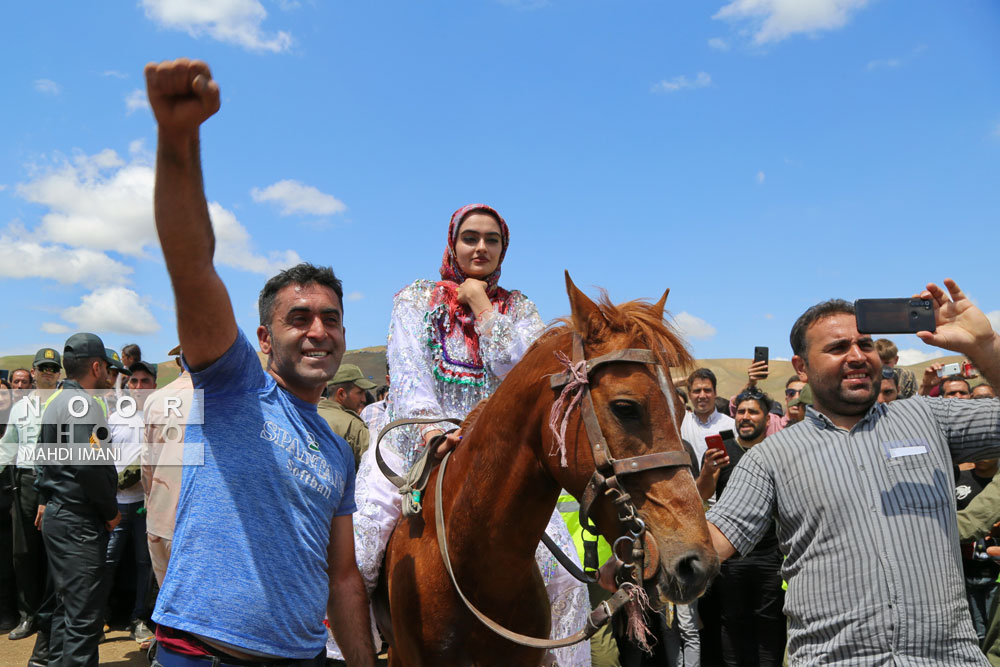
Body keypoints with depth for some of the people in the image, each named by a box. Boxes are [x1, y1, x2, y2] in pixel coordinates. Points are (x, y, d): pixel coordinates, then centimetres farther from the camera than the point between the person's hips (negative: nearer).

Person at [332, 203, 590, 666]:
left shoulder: (518, 308, 10)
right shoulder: (416, 298, 7)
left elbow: (517, 368, -8)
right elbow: (407, 370, -8)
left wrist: (481, 304, -5)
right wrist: (429, 424, -25)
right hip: (415, 440, -1)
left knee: (562, 568, -10)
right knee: (353, 551, -17)